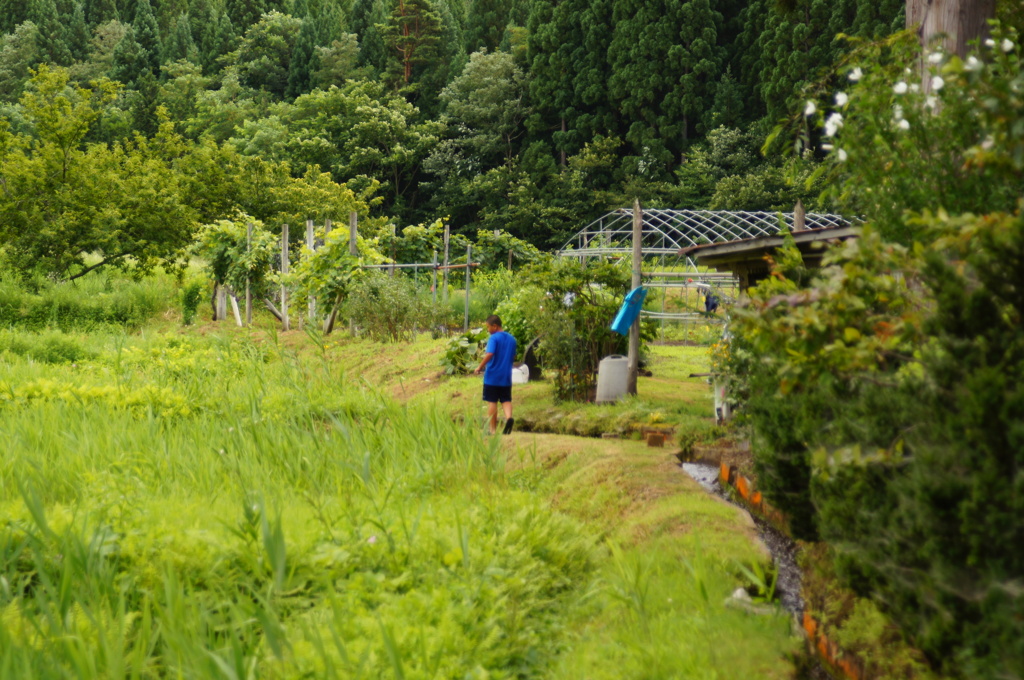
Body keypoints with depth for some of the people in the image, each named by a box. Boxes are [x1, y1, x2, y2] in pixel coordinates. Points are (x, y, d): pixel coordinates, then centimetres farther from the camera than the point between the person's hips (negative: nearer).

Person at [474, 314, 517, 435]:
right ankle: (508, 417, -19)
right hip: (506, 377, 5)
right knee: (506, 400, 10)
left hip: (492, 376, -5)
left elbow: (489, 354, -26)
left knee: (492, 402, 3)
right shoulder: (511, 339, 9)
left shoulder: (494, 338, -12)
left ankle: (493, 429, 6)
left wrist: (480, 367, -17)